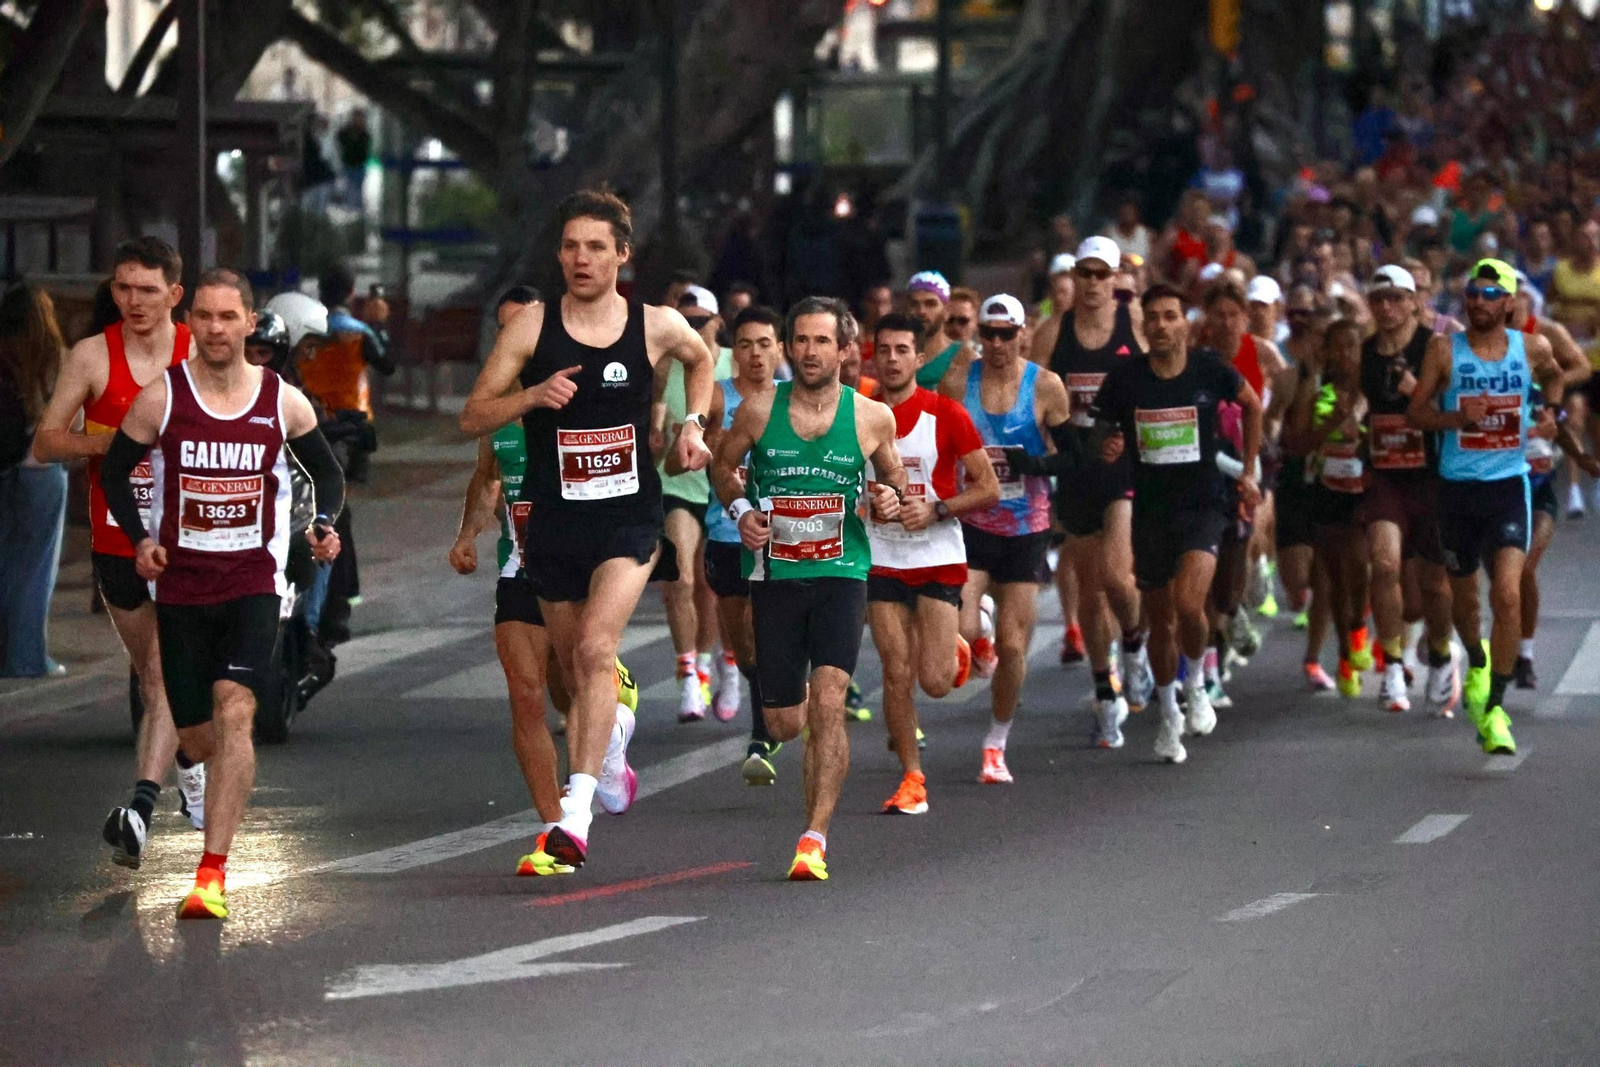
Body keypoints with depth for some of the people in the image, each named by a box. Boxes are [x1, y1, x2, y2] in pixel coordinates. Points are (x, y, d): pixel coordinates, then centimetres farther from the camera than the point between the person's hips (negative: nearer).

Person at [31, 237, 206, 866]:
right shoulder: (92, 356, -2)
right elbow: (44, 443, -2)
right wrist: (104, 442, -20)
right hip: (116, 543, 3)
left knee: (165, 674, -15)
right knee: (152, 676, 16)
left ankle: (140, 811, -23)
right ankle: (189, 757, 44)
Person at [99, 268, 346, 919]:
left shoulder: (283, 402, -1)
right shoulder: (160, 399, -4)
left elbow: (328, 472, 13)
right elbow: (115, 470, 8)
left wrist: (324, 524, -7)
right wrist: (139, 538, -7)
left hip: (254, 580, -1)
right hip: (180, 584, 1)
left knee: (233, 709, -21)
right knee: (196, 738, 5)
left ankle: (213, 875, -24)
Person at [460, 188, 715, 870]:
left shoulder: (658, 327, -1)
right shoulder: (532, 327, -4)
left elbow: (701, 359, 23)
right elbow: (471, 419, -3)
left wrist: (693, 423, 7)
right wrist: (531, 395, -20)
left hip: (630, 519, -2)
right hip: (554, 524, 2)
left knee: (597, 649, -22)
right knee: (575, 669, 14)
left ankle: (576, 813, -27)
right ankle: (611, 744, 48)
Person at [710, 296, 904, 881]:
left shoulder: (872, 417, -1)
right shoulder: (759, 409, -1)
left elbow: (892, 472, 15)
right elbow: (723, 465, 14)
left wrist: (891, 497, -8)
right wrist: (740, 509, -4)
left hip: (841, 574, -1)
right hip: (775, 575, 2)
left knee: (827, 701, -20)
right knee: (784, 725, 7)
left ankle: (815, 838, -16)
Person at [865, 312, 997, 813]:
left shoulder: (946, 414, -5)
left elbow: (989, 488, -3)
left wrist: (936, 510, -16)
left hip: (939, 558, -2)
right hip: (881, 559, 2)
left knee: (935, 681, -8)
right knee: (897, 674, -6)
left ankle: (954, 650, 28)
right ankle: (912, 780, 5)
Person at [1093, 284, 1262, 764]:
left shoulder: (1211, 371, -7)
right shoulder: (1123, 379, -6)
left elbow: (1251, 405, 12)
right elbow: (1104, 431, 8)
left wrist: (1248, 471, 13)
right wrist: (1108, 448, -16)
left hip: (1202, 506, -2)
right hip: (1149, 509, 2)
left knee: (1189, 605, -23)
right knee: (1161, 621, 9)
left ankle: (1196, 685, 6)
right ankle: (1169, 717, 30)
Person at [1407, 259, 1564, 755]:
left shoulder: (1532, 349, 0)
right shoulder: (1445, 350, -3)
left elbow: (1553, 377, 24)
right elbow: (1415, 413, 0)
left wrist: (1551, 411, 6)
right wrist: (1457, 417, -17)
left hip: (1508, 486, -1)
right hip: (1457, 487, 1)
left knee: (1508, 594, -17)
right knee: (1463, 593, 16)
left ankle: (1494, 708, -12)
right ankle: (1477, 663, 49)